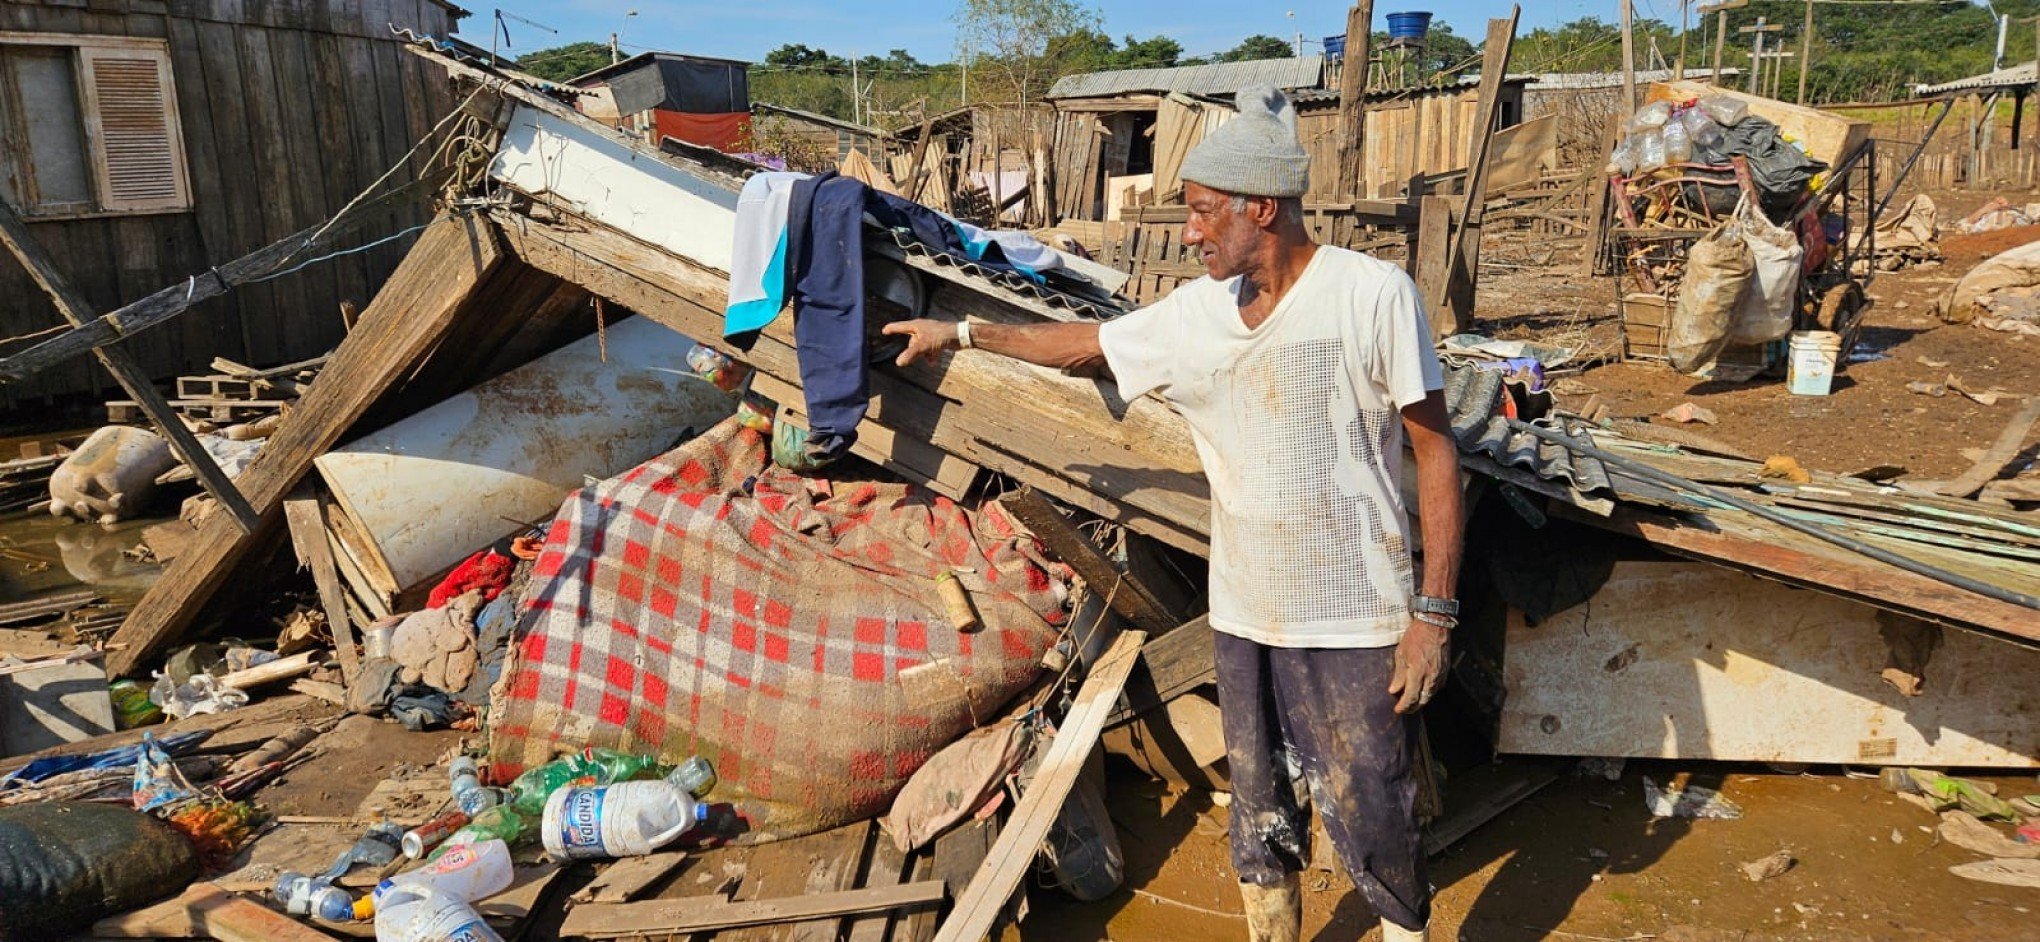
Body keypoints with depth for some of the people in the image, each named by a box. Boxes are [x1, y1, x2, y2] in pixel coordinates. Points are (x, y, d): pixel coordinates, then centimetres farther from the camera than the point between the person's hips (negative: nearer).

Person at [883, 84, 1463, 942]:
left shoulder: (1371, 293, -12)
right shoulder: (1196, 311, 4)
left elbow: (1435, 452, -10)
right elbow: (1083, 343, 20)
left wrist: (1435, 612, -13)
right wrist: (960, 332, 24)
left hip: (1354, 622, -5)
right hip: (1242, 613, 5)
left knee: (1372, 829, 4)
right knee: (1260, 819, 18)